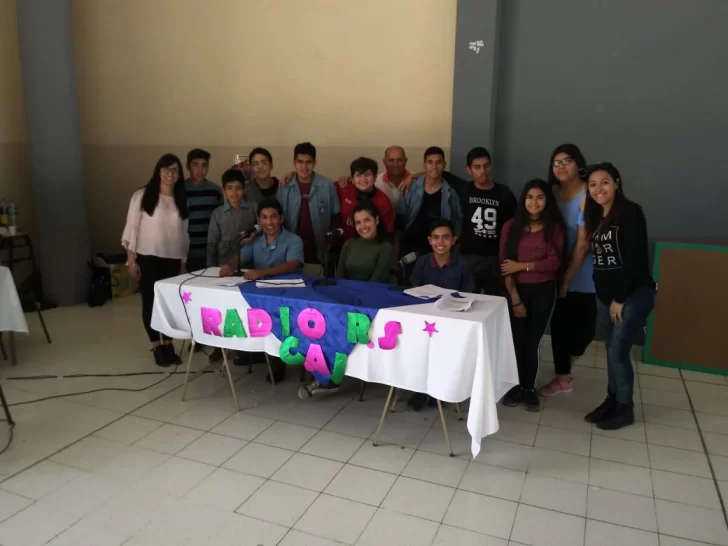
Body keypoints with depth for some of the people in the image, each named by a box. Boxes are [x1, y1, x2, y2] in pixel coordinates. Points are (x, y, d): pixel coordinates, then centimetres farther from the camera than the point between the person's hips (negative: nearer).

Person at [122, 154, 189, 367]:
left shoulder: (181, 200, 9)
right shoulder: (142, 196, -2)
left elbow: (184, 233, 10)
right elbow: (132, 227, -4)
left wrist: (183, 261, 9)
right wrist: (131, 259, -8)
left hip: (173, 259, 3)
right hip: (148, 258, -3)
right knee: (150, 301, 3)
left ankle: (168, 345, 19)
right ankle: (156, 346, 16)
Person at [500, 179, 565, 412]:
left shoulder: (554, 228, 0)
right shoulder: (511, 226, -1)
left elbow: (555, 262, -9)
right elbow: (504, 265, -5)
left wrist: (522, 266, -14)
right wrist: (515, 299, -9)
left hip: (543, 291, 0)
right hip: (516, 290, 0)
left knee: (533, 341, 4)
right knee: (517, 340, 1)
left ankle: (530, 389, 18)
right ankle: (518, 386, 17)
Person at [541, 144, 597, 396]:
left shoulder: (587, 196, -17)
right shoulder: (553, 192, 2)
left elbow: (583, 243, -16)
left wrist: (567, 278, -12)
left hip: (582, 273, -5)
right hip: (558, 269, 6)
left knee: (583, 323, 1)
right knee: (558, 322, 11)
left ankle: (570, 357, 30)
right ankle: (562, 377, 27)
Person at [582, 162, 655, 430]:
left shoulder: (630, 212, -13)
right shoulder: (595, 215, 10)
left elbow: (634, 259, -18)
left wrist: (620, 298, -16)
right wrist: (606, 296, 4)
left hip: (634, 294, -7)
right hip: (605, 295, 7)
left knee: (618, 352, -5)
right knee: (612, 352, 12)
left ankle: (625, 409, 12)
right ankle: (612, 400, 26)